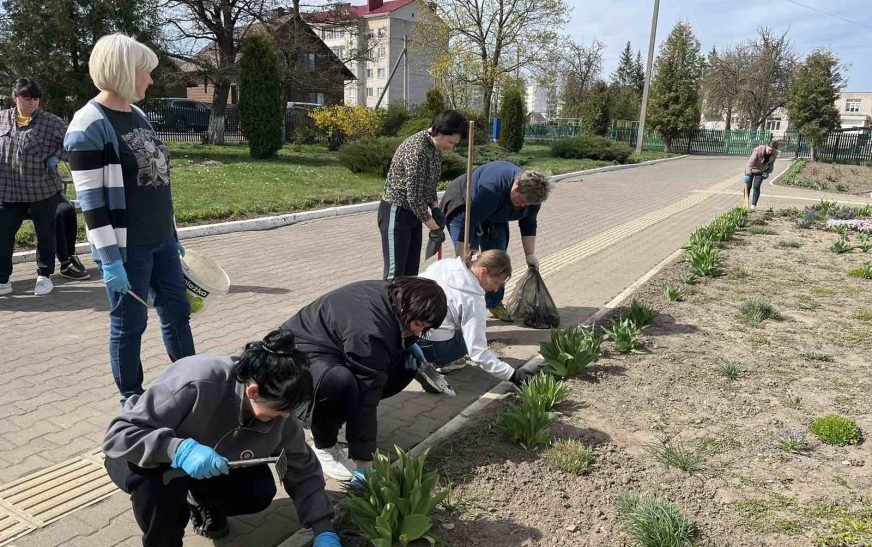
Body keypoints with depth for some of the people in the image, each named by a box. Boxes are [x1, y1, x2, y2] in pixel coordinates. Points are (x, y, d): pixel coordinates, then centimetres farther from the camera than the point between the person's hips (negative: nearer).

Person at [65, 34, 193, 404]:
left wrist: (173, 235, 18)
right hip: (126, 248, -8)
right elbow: (91, 200, -17)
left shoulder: (138, 116, 11)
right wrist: (110, 259, -19)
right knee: (129, 326, 5)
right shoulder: (89, 127, -14)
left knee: (177, 312, 14)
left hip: (159, 240, 8)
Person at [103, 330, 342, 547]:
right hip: (146, 457, -4)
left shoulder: (277, 409, -22)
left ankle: (204, 504, 15)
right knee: (160, 482, -37)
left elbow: (303, 471, -10)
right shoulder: (196, 384, -39)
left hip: (209, 466, 4)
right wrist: (180, 449, -49)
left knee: (260, 491, -19)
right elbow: (117, 435, -35)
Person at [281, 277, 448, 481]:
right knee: (339, 382, -42)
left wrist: (410, 344, -8)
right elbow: (365, 398, -35)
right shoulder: (370, 332, -36)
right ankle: (325, 447, -12)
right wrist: (363, 462, -32)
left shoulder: (394, 296, -10)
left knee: (407, 363, -5)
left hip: (340, 346, 10)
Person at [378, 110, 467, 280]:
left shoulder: (436, 147, 4)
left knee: (411, 271, 12)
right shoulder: (416, 149, -25)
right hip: (396, 213, -9)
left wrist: (434, 206, 3)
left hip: (414, 213, 9)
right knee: (395, 272, -5)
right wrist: (427, 219, -12)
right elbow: (413, 193, -24)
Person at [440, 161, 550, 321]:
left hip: (493, 216, 7)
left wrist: (530, 254, -5)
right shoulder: (493, 188, -41)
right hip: (462, 206, -7)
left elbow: (528, 225, -2)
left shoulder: (532, 193, -18)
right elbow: (468, 221, -39)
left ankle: (495, 303, 15)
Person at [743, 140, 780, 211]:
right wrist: (747, 174, -44)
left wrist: (768, 172, 2)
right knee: (748, 186, 2)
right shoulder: (758, 150, -33)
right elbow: (751, 162, -38)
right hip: (751, 169, -2)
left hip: (761, 171, 2)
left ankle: (753, 205, -4)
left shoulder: (775, 154, -17)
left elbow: (771, 163, 4)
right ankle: (746, 203, 18)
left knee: (756, 187, -9)